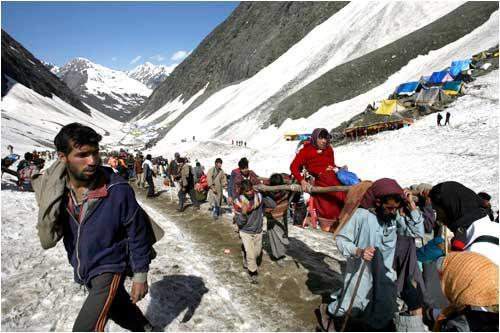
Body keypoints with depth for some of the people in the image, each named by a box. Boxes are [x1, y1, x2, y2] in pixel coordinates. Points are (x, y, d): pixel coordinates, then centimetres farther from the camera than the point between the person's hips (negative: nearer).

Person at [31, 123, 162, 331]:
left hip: (110, 268, -5)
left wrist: (140, 275, -10)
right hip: (84, 270, 5)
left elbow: (138, 233, -15)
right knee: (119, 307, 25)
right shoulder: (54, 191, -12)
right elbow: (47, 240, -16)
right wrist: (49, 200, -30)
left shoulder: (117, 189, -26)